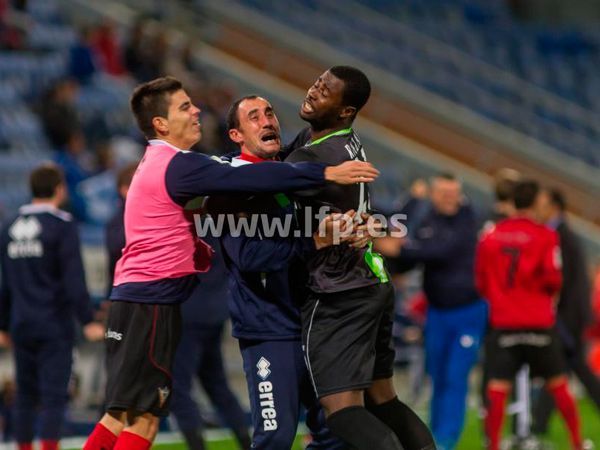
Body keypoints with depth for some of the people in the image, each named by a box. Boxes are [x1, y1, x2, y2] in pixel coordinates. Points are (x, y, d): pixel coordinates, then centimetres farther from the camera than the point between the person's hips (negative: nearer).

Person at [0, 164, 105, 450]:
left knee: (26, 395, 11)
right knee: (54, 395, -6)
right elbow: (74, 279, -15)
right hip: (54, 324, -5)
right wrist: (88, 321, -14)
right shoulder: (62, 225, -8)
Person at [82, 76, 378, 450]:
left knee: (123, 414, 13)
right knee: (143, 418, -8)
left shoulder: (159, 162, 17)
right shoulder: (177, 166, -16)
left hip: (138, 298, 10)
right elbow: (251, 179, -24)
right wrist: (326, 173, -26)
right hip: (150, 303, -10)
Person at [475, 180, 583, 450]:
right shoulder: (545, 236, -5)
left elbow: (480, 281, 7)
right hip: (539, 323, -1)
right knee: (558, 384, 11)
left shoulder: (490, 237, 3)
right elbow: (553, 278, -11)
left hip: (502, 323, 1)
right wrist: (550, 291, 11)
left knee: (497, 387, -3)